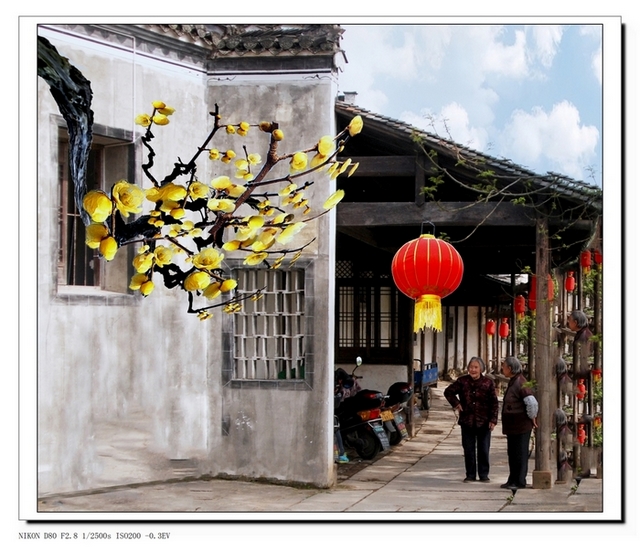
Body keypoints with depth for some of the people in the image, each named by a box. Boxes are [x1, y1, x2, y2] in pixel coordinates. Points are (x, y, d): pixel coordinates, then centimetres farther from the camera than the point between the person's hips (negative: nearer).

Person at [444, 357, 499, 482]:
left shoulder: (488, 383, -1)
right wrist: (456, 403, -2)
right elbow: (448, 392, 12)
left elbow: (494, 403, 0)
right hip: (467, 421, 1)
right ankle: (470, 474, 15)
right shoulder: (462, 381, 1)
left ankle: (483, 474, 15)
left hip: (483, 423, -1)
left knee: (483, 450, 5)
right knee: (468, 450, 6)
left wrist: (493, 420, -7)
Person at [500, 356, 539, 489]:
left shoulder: (520, 383, -21)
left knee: (520, 454, -2)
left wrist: (532, 417, -15)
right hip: (513, 425, 10)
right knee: (512, 453, 16)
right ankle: (513, 480, 25)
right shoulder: (513, 382, 12)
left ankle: (520, 481, 4)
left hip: (521, 426, -10)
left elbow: (532, 403, -29)